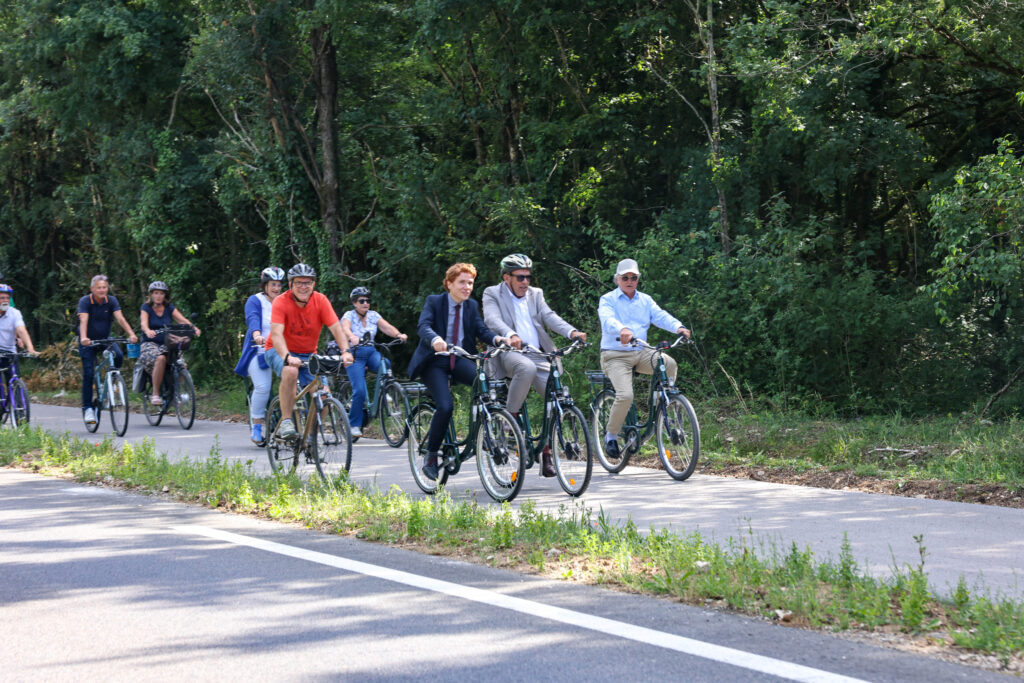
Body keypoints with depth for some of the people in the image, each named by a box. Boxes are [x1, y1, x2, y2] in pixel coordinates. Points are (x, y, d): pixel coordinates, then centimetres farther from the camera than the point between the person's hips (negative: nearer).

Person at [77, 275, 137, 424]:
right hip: (88, 342, -2)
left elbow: (120, 318, -20)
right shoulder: (85, 301, -16)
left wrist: (131, 334, -37)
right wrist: (84, 338, -48)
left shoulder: (111, 301, -8)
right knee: (88, 374, -10)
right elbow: (83, 321, -30)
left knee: (118, 355, -27)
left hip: (105, 339, 2)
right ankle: (87, 408, -2)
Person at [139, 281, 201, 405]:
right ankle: (155, 394, -29)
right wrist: (148, 331, -40)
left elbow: (182, 320, -4)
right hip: (150, 344, -3)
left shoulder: (169, 308, 11)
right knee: (160, 358, -37)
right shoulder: (146, 308, 3)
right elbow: (143, 323, -16)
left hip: (166, 344, 3)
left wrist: (194, 328, -25)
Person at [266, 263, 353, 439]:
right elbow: (276, 333, -31)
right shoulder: (281, 302, -20)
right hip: (281, 352, -3)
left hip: (308, 354, 3)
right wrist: (288, 357, -48)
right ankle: (285, 422, -28)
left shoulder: (320, 301, -11)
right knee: (291, 372, -38)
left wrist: (345, 351, -35)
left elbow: (336, 328, -17)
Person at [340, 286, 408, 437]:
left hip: (371, 353, 3)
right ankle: (355, 425, -3)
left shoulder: (373, 315, 6)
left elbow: (387, 327, -9)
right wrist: (352, 337, -49)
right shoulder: (349, 315, -5)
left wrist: (398, 334, -30)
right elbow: (345, 328, -27)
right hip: (355, 355, -3)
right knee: (359, 391, -17)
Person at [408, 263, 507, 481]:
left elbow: (481, 330, -3)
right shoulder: (434, 301, -5)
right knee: (445, 406, -25)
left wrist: (497, 339, -26)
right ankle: (431, 455, -7)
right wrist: (435, 340, -44)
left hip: (459, 360, 4)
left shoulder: (472, 306, 8)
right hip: (434, 362, -4)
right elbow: (423, 326, -21)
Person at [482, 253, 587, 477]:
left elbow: (549, 316, 6)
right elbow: (492, 319, -11)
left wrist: (572, 332, -15)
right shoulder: (493, 294, 8)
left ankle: (546, 452, -2)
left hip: (538, 355, 5)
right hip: (509, 352, -5)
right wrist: (510, 336, -33)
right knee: (527, 367, -39)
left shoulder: (535, 294, 22)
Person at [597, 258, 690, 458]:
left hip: (641, 353, 4)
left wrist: (678, 327, -23)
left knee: (669, 363, -25)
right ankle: (611, 436, -3)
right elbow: (607, 319, -20)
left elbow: (660, 316, -1)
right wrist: (622, 330, -44)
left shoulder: (645, 300, 16)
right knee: (625, 395, -25)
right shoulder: (608, 300, 2)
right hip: (615, 355, -4)